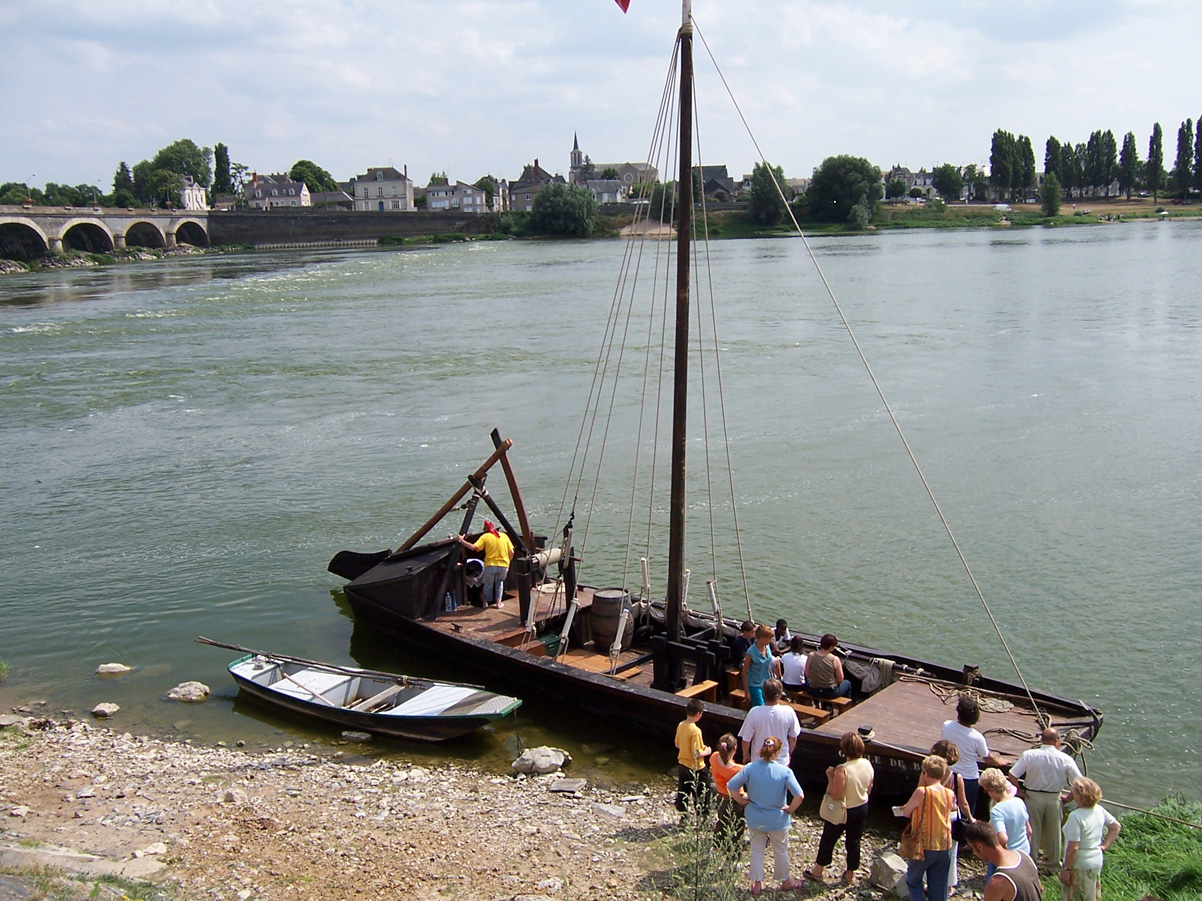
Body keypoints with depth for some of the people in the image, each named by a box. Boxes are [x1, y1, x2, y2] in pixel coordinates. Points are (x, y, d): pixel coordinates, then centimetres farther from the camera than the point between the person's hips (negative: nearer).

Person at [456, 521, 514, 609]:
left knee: (488, 585, 19)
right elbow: (511, 552, 6)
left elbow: (473, 547, -12)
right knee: (499, 583, 26)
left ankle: (486, 603, 28)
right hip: (504, 566, 2)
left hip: (490, 565, -2)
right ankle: (499, 603, 18)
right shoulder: (504, 535, 9)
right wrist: (508, 562, 21)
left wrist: (462, 540, -2)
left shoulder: (485, 537, 0)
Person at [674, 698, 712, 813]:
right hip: (695, 768, -7)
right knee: (701, 795, 9)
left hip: (682, 764, 7)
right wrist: (706, 752, -7)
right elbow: (696, 754, -26)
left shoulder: (681, 725, -3)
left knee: (682, 792, 18)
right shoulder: (695, 730, -26)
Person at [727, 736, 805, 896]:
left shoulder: (750, 768, -17)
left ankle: (757, 884, 31)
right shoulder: (785, 772, -21)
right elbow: (799, 795, -27)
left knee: (757, 850, 20)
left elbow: (730, 786, -16)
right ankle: (786, 881, 40)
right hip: (777, 820, -1)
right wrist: (790, 809, -10)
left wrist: (742, 801, -2)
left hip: (755, 819, 1)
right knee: (780, 851, 21)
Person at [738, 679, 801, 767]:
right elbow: (793, 738, -4)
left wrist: (745, 755, 6)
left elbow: (746, 740, -14)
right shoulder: (789, 712, -19)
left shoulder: (754, 713, -23)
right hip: (782, 761, 1)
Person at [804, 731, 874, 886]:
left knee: (828, 839, 16)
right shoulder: (867, 764, -11)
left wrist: (830, 777, -18)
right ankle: (851, 874, 35)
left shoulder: (842, 770, -32)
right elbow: (869, 789, 3)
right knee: (854, 841, 20)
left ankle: (818, 870, 33)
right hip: (862, 809, 5)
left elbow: (835, 794, -28)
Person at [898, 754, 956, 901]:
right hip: (944, 847, 5)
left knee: (913, 881, 15)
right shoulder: (950, 794, -3)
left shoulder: (922, 792, -19)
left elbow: (906, 812, -7)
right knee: (939, 888, 15)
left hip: (924, 846, -5)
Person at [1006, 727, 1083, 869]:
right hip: (1054, 798, 1)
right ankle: (1053, 860, 34)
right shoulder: (1065, 759, -12)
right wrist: (1069, 797, 2)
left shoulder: (1028, 755, -14)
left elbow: (1012, 776, -17)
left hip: (1032, 797, -1)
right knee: (1053, 830, 19)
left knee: (1032, 829, 14)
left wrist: (1019, 791, -2)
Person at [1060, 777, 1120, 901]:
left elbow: (1073, 848, -27)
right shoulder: (1099, 810, -5)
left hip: (1079, 866, -7)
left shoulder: (1076, 817, -28)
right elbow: (1116, 827, 12)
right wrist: (1105, 845, 11)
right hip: (1097, 862, 7)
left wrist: (1066, 869, -18)